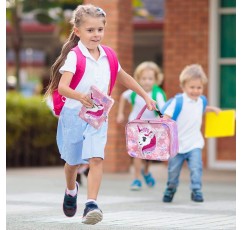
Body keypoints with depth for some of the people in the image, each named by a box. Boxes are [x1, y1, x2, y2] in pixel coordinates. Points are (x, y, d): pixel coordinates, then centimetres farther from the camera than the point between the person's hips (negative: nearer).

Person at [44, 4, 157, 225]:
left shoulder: (108, 56, 2)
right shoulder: (74, 56, -14)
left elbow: (123, 77, 21)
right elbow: (62, 86, -26)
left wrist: (145, 95, 21)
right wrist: (80, 97, -45)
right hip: (74, 114, -3)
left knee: (96, 158, -16)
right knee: (73, 161, 15)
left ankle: (91, 203, -17)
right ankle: (71, 190, 46)